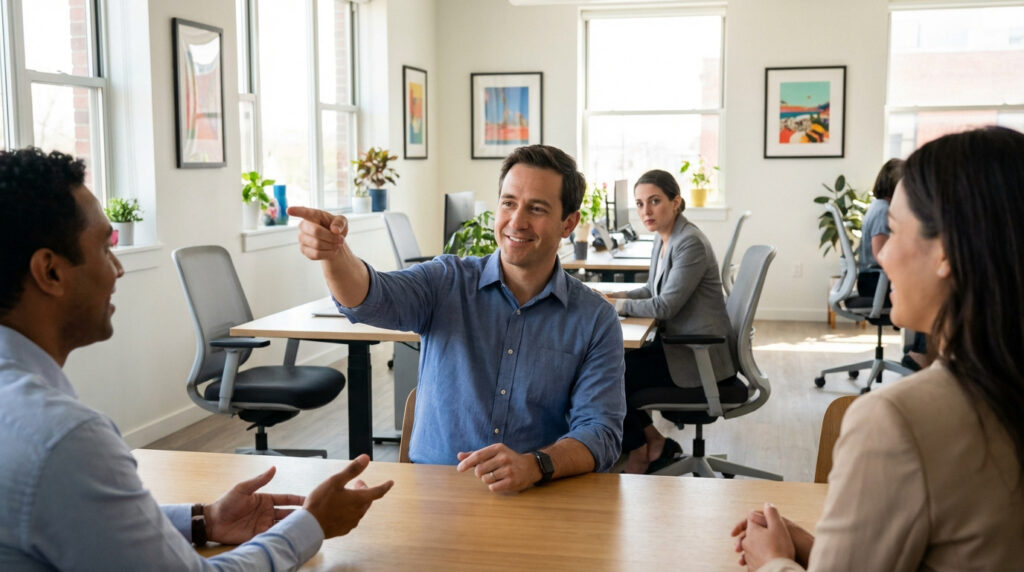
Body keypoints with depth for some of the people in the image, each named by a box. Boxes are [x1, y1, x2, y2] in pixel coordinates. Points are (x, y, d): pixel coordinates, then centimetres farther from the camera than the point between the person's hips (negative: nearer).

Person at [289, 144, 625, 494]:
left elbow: (600, 431, -5)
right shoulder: (448, 283, 3)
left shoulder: (596, 321, 1)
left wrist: (535, 466, -25)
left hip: (535, 499, 1)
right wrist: (335, 253, -38)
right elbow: (371, 299, -15)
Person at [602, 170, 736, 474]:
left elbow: (665, 306, -23)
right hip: (675, 344, 9)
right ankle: (653, 443, 13)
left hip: (697, 357, -9)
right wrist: (613, 296, 4)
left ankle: (640, 451, 13)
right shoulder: (663, 238, 9)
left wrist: (617, 305, -14)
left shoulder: (691, 243, -20)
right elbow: (653, 290, 20)